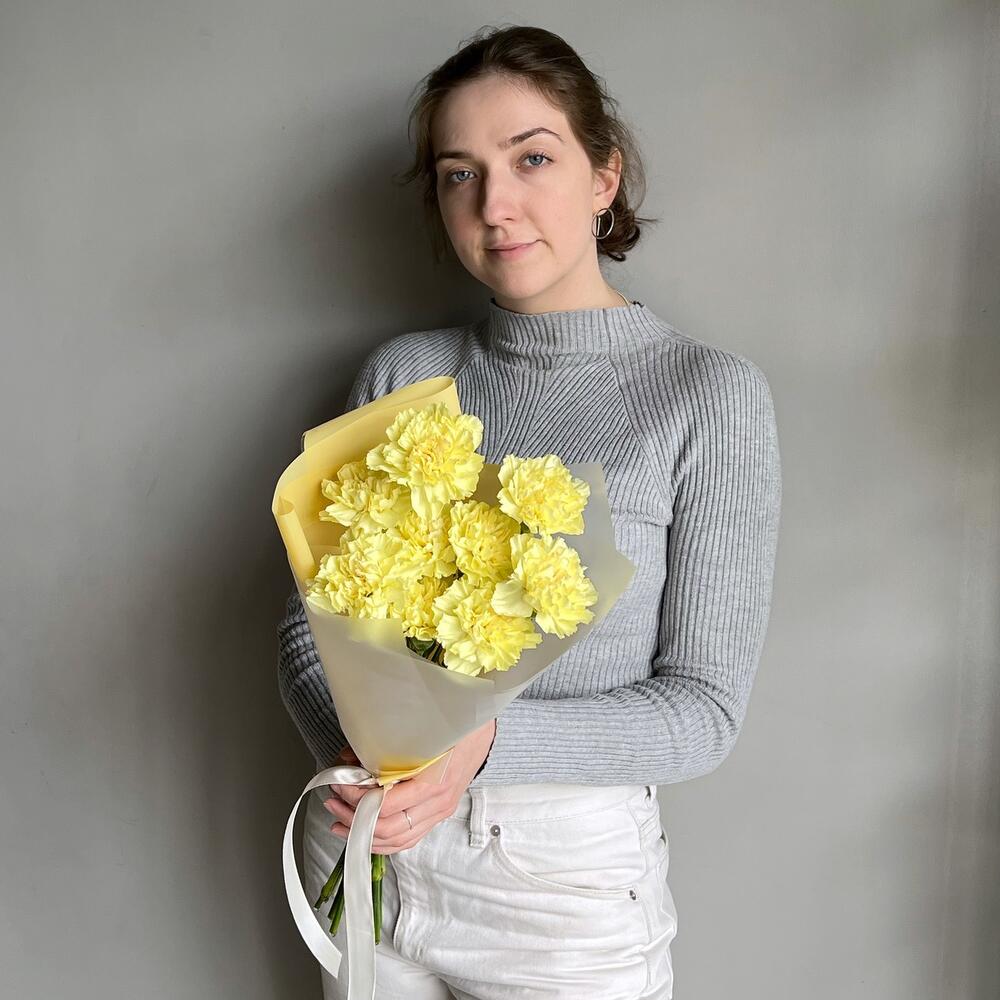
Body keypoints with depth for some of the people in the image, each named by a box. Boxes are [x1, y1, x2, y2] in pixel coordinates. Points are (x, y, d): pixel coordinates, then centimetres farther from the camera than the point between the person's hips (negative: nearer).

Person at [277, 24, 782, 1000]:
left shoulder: (708, 391, -10)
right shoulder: (402, 373, 1)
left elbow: (703, 706, -11)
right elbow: (309, 618, 2)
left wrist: (486, 743, -25)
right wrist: (349, 744, -18)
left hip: (565, 871, -3)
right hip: (365, 848, 3)